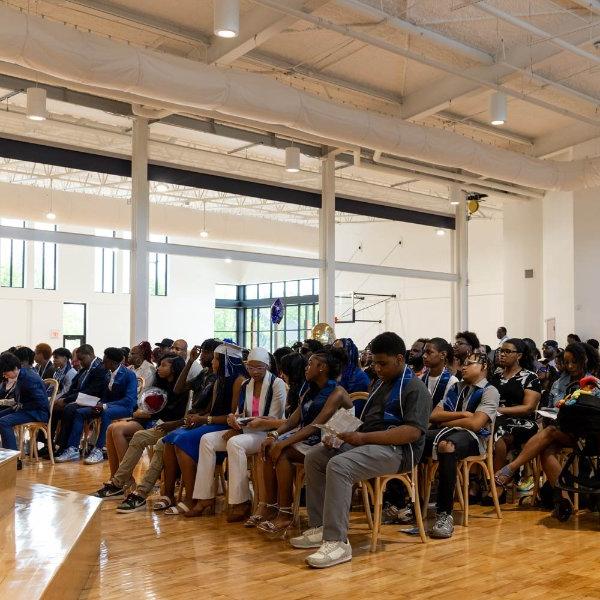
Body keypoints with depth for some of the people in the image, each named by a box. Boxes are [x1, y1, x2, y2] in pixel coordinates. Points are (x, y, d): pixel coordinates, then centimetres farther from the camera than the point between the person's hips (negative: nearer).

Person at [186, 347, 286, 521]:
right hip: (243, 430, 7)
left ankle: (241, 503, -29)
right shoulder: (246, 385, 13)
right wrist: (234, 419, -9)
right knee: (207, 439, -11)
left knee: (235, 443, -35)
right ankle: (205, 499, -12)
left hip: (266, 433, -7)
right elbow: (240, 414, 14)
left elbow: (274, 420, -10)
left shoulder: (277, 384, -5)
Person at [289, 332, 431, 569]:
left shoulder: (415, 388, -7)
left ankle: (337, 542, -28)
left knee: (338, 466, -30)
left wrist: (364, 438, -23)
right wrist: (347, 431, -2)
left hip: (396, 450, -10)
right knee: (314, 456, 1)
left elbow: (413, 432, -20)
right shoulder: (381, 384, 22)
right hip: (366, 442, 10)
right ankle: (320, 527, 2)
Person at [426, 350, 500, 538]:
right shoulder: (456, 387, 26)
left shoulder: (490, 392, 7)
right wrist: (462, 414, 1)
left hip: (472, 437, -5)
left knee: (446, 446, -41)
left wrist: (445, 422, 3)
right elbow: (434, 415, 14)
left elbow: (475, 423, -9)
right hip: (446, 432, 6)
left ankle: (444, 514, -35)